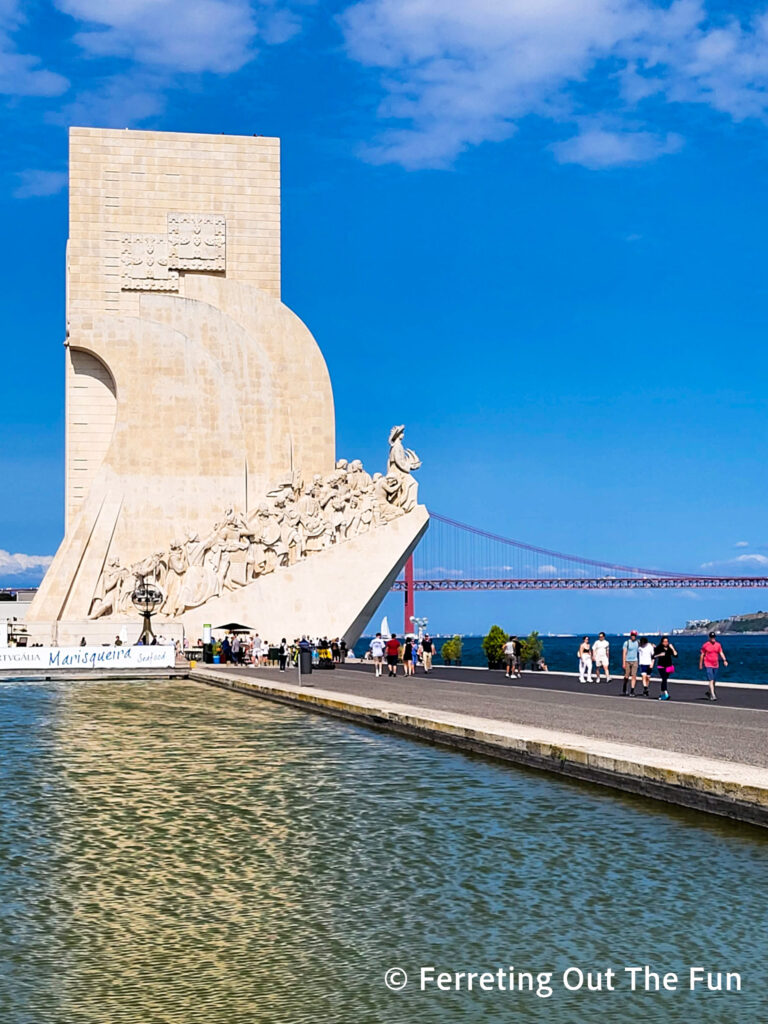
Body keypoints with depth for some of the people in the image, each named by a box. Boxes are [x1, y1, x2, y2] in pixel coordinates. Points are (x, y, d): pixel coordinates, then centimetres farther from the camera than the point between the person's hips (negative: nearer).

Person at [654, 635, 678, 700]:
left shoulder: (669, 648, 2)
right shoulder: (658, 648, -4)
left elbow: (675, 655, -4)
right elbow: (654, 656, -1)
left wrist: (672, 649, -12)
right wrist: (659, 655, -17)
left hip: (668, 666, 4)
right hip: (661, 666, -4)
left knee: (665, 680, 10)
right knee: (664, 679, -16)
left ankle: (662, 694, 22)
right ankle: (666, 693, -25)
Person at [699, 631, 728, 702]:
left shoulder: (718, 645, 7)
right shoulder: (705, 645, -4)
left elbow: (721, 653, 3)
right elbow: (702, 655, 2)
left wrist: (724, 660, -14)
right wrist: (700, 664, 4)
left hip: (715, 665, 5)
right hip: (708, 665, -5)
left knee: (714, 681, 11)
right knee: (711, 680, -15)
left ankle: (708, 693, 31)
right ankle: (713, 695, -21)